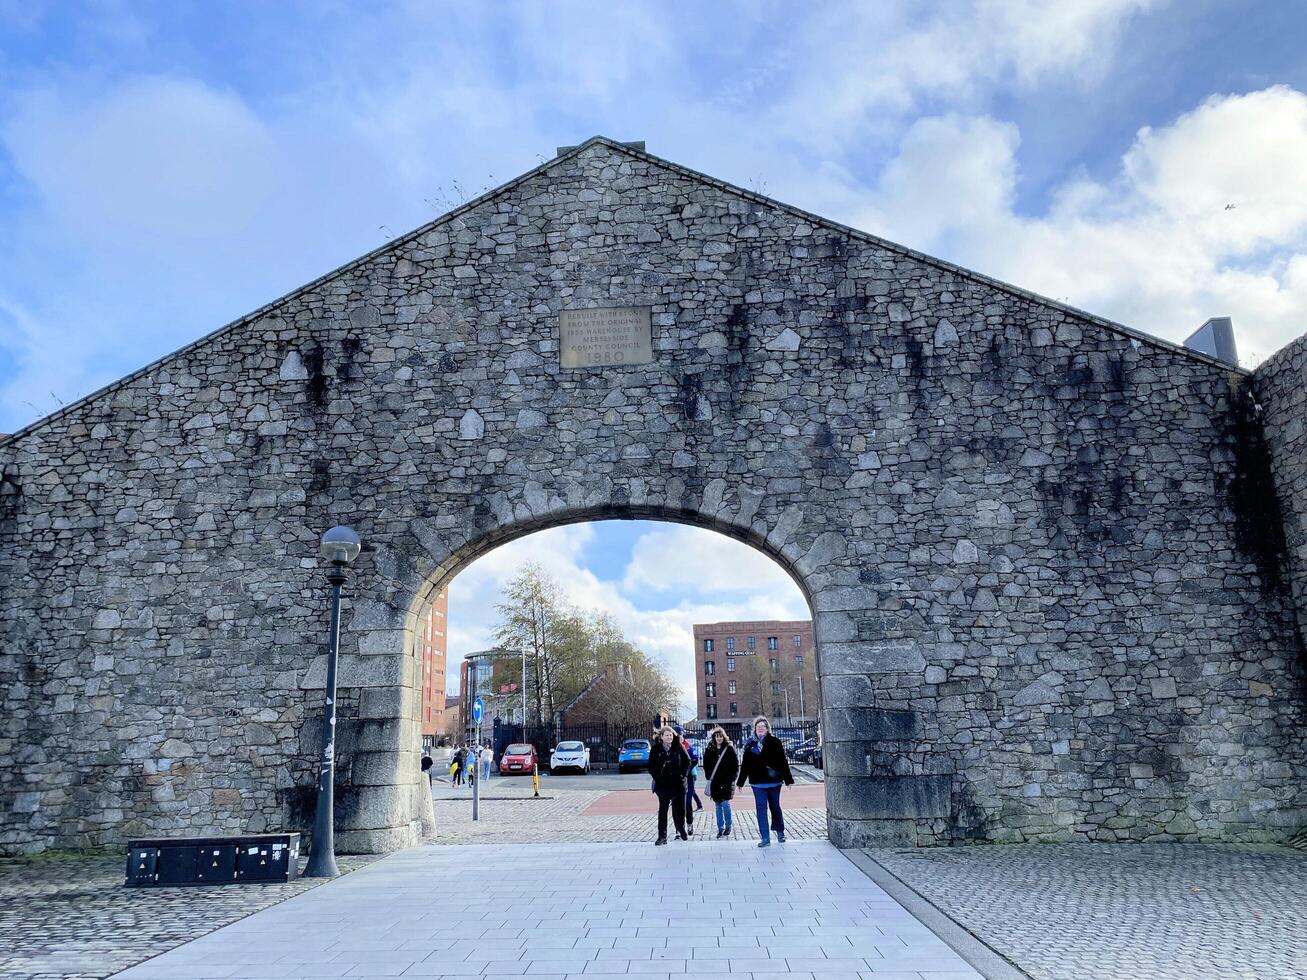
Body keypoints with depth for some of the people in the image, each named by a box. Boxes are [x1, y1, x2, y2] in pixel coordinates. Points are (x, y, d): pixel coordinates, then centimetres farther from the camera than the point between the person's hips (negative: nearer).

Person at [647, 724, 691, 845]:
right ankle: (662, 836, 6)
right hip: (663, 784, 0)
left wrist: (682, 774, -5)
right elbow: (651, 767, 3)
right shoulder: (656, 749, -1)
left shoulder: (679, 747, 0)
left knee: (680, 809, 9)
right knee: (663, 811, 2)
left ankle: (681, 832, 26)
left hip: (678, 783, 1)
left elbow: (687, 761, 5)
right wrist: (658, 777, -9)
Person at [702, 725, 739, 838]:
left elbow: (736, 764, 1)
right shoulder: (709, 750, 6)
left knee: (725, 803, -10)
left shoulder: (730, 748, 0)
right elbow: (706, 764, 13)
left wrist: (732, 777, -6)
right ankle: (720, 829, 15)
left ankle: (728, 826, 10)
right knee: (718, 805, 7)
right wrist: (709, 777, 3)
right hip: (715, 782, 3)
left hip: (727, 781, -3)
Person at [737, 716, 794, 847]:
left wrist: (788, 779, -4)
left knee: (775, 807, 12)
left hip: (774, 781, -1)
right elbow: (745, 764, 8)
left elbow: (783, 761, -3)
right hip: (758, 782, 2)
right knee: (761, 808, 0)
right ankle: (765, 838, 3)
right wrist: (740, 781, 9)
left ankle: (780, 832, 31)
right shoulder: (750, 744, 4)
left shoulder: (775, 742, -3)